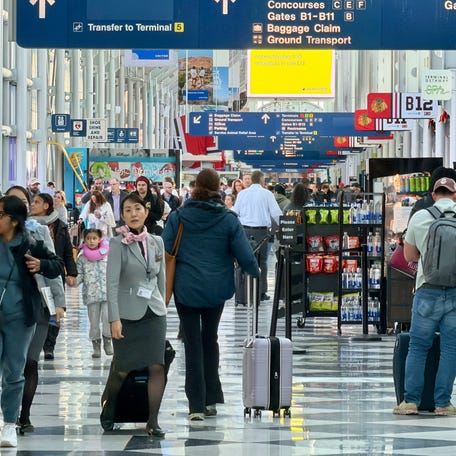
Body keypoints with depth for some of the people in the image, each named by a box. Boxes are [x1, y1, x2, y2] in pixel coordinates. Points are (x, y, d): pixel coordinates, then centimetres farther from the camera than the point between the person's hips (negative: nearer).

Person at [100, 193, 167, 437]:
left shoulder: (156, 242, 7)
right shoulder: (118, 243, -7)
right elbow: (112, 283, -12)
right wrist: (114, 319, -17)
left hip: (154, 312, 4)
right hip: (128, 313, -4)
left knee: (157, 366, -8)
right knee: (123, 369, 6)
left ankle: (153, 421, -4)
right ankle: (108, 410, 32)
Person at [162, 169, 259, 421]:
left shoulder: (178, 217, -7)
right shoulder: (228, 219, -6)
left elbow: (164, 252, -6)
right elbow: (245, 256, -5)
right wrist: (256, 273, 16)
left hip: (186, 289, -1)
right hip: (217, 289, 1)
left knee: (193, 344, 4)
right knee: (210, 340, 19)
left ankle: (196, 405, -2)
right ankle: (211, 400, 23)